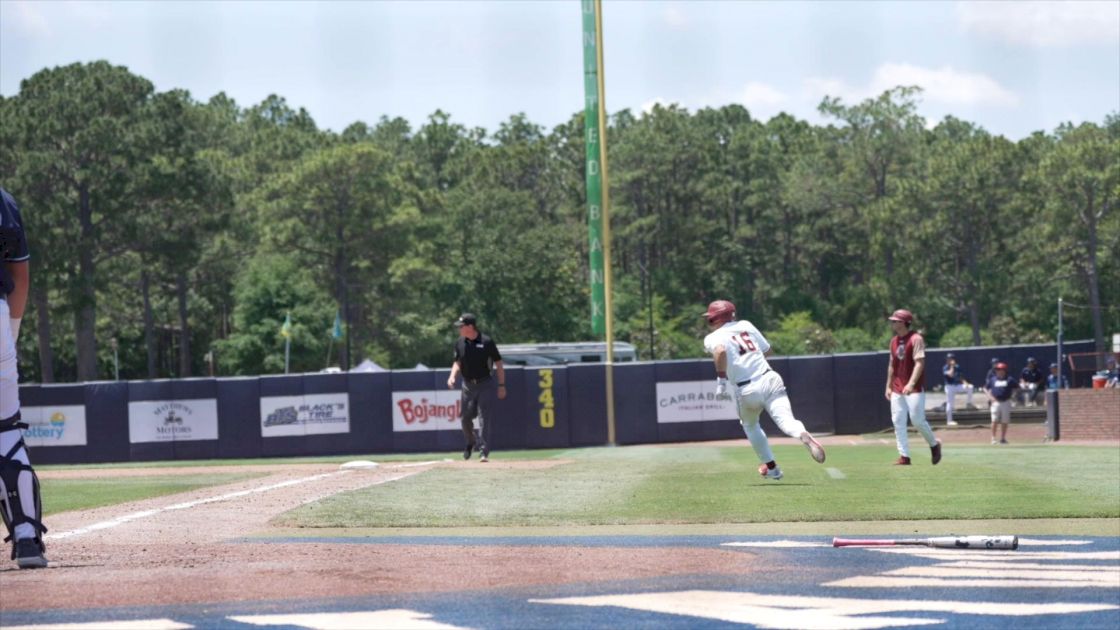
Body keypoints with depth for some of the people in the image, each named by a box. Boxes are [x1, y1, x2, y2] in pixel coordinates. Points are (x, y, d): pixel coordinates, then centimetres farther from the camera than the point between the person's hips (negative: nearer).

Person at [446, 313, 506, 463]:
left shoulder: (486, 342, -9)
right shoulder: (460, 343, 4)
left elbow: (498, 363, -3)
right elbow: (457, 362, 16)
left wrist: (501, 385, -4)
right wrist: (452, 376, -4)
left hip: (485, 384, -4)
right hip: (468, 385, 4)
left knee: (484, 419, -9)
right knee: (465, 418, 8)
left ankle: (484, 452, -9)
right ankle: (471, 442, 35)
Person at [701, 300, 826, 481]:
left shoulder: (712, 338, 2)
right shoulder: (745, 325, 16)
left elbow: (720, 351, -22)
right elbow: (767, 350, 21)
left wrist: (721, 378, -14)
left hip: (747, 390, -2)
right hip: (770, 379, 2)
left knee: (750, 425, 27)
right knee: (786, 420, -11)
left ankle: (771, 467, 33)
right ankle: (804, 435, -45)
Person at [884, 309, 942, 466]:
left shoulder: (916, 339, -10)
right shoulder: (894, 341, 13)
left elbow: (919, 363, -18)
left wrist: (911, 384, -28)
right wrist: (888, 386, 16)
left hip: (914, 389, -7)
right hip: (897, 390, 7)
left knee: (917, 420, -11)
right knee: (898, 422, 0)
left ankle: (934, 445, 14)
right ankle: (904, 456, 1)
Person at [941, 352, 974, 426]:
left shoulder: (957, 367, 8)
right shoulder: (945, 368, -10)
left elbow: (960, 377, 11)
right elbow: (950, 374, -28)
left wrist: (965, 383, -6)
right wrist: (952, 366, -19)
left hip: (958, 386, 5)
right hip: (950, 386, -5)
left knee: (970, 387, -15)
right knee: (949, 404, -4)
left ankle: (970, 403, -5)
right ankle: (949, 421, 4)